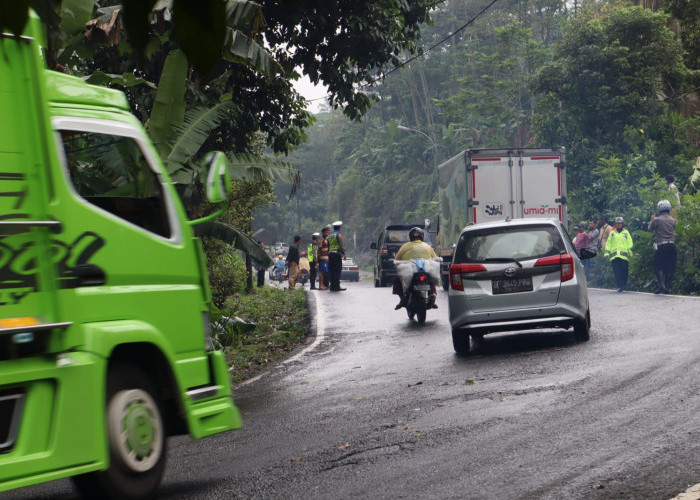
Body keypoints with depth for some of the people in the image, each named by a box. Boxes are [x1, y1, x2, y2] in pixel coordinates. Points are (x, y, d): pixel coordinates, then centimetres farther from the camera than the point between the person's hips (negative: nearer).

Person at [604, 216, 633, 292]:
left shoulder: (626, 233, 16)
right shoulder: (612, 233, 20)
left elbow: (630, 243, 9)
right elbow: (608, 244, 17)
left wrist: (629, 250, -6)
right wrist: (607, 252, 6)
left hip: (624, 255, -1)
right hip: (614, 256, 1)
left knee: (624, 271, -5)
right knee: (617, 272, -8)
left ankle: (624, 285, 8)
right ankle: (620, 286, -9)